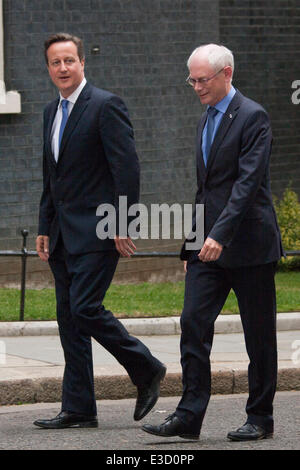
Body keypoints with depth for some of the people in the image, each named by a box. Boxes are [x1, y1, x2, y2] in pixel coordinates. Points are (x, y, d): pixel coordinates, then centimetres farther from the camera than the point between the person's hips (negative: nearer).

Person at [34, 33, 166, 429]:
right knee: (68, 318, 5)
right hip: (63, 234, 8)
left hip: (97, 231, -8)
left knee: (85, 308, -17)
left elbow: (127, 167, -14)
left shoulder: (106, 106, -9)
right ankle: (78, 410, 8)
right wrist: (45, 229, 17)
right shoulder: (52, 113, 17)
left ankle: (146, 370, 2)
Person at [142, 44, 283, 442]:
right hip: (208, 245, 7)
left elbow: (247, 181, -20)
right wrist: (192, 244, 19)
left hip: (248, 244, -7)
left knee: (259, 333, 2)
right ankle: (189, 416, -5)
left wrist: (220, 235, -29)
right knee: (194, 323, -4)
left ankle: (260, 417, 11)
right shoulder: (206, 121, 16)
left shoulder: (252, 117, -11)